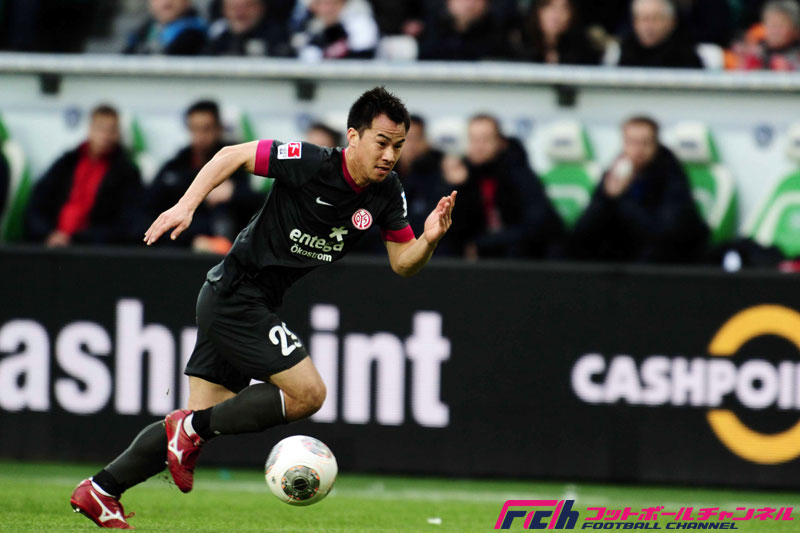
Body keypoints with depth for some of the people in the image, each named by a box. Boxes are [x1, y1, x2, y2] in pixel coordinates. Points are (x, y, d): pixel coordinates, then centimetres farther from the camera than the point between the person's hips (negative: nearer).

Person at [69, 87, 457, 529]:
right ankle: (191, 429, -4)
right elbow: (232, 156, -12)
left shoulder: (386, 194, 0)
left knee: (203, 420, 8)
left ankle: (100, 491, 16)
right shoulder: (311, 163, -20)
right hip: (237, 297, -8)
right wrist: (186, 205, -20)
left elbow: (403, 263, 6)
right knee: (308, 393, -14)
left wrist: (429, 238, -14)